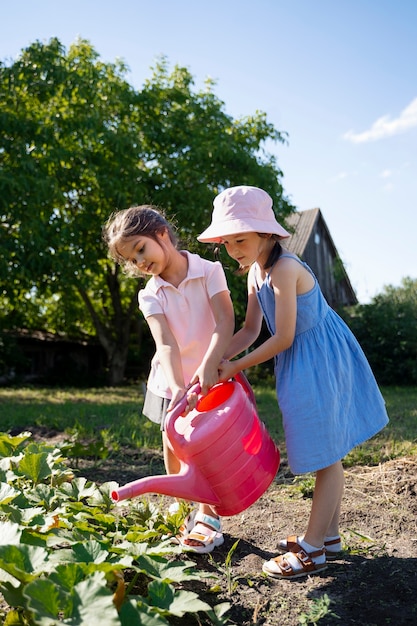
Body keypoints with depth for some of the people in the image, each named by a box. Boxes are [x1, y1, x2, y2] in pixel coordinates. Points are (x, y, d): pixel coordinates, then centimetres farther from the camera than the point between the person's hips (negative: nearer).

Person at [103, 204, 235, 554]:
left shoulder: (209, 272, -13)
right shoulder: (150, 295, -7)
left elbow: (225, 323, -25)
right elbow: (166, 344, -21)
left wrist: (208, 366, -39)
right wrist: (177, 388, -36)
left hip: (210, 374, -3)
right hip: (172, 380, 3)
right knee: (172, 445, 8)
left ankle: (208, 515, 13)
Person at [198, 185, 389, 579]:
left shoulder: (284, 269, -25)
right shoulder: (255, 271, 3)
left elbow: (282, 339, -23)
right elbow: (250, 330, 6)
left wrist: (235, 367, -15)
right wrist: (214, 362, -4)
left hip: (321, 362, -9)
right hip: (302, 364, 9)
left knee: (325, 454, 2)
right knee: (326, 453, 17)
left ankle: (313, 548, 14)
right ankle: (328, 536, 31)